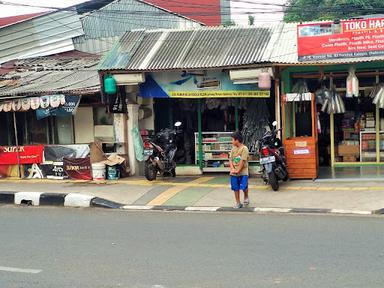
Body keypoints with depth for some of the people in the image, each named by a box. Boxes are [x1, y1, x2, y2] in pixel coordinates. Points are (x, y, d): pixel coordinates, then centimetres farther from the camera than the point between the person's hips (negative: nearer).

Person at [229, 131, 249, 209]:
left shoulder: (244, 148, -10)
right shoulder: (233, 149, 9)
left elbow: (243, 161, -14)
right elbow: (230, 160, 5)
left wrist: (238, 170, -16)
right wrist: (232, 169, -10)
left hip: (243, 172, -5)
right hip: (234, 173, 5)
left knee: (244, 187, -7)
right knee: (236, 188, 6)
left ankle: (246, 197, 24)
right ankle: (238, 203, 16)